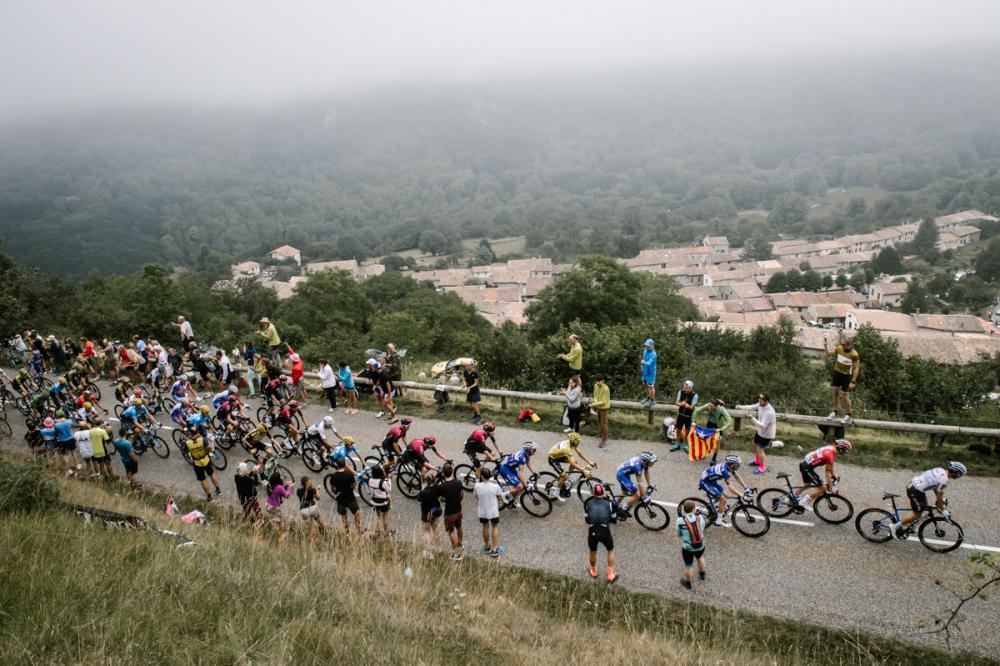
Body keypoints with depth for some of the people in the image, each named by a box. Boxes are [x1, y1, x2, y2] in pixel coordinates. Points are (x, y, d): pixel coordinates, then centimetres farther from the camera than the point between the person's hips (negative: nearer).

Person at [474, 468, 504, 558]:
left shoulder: (477, 486, -21)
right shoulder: (495, 486, -21)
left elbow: (476, 496, -3)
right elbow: (498, 497, -2)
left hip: (482, 512, 1)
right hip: (493, 511, -1)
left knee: (485, 527, 24)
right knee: (495, 527, 20)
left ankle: (487, 547, 42)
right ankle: (494, 550, 19)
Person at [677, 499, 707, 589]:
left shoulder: (680, 520, -20)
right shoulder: (700, 517, -17)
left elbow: (679, 534, -7)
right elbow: (702, 528, 2)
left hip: (687, 548, -2)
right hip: (700, 546, 2)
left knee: (688, 566, 21)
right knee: (700, 558, 35)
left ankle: (688, 583, 44)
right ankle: (702, 574, 60)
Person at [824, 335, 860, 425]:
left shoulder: (854, 354, -21)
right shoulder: (839, 348, -7)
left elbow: (856, 368, -16)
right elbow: (829, 353, 9)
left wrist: (853, 382, -18)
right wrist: (826, 346, -10)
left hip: (846, 376, -5)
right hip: (837, 373, 5)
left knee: (845, 395, -1)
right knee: (835, 392, 9)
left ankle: (849, 415, 16)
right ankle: (834, 412, 22)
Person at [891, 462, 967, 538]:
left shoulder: (940, 470, 9)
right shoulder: (944, 480, -18)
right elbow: (939, 497, -11)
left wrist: (940, 499, 31)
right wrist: (943, 511, 2)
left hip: (912, 483, 10)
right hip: (915, 491, -10)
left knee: (925, 507, 25)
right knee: (917, 514, 2)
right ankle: (895, 527, 8)